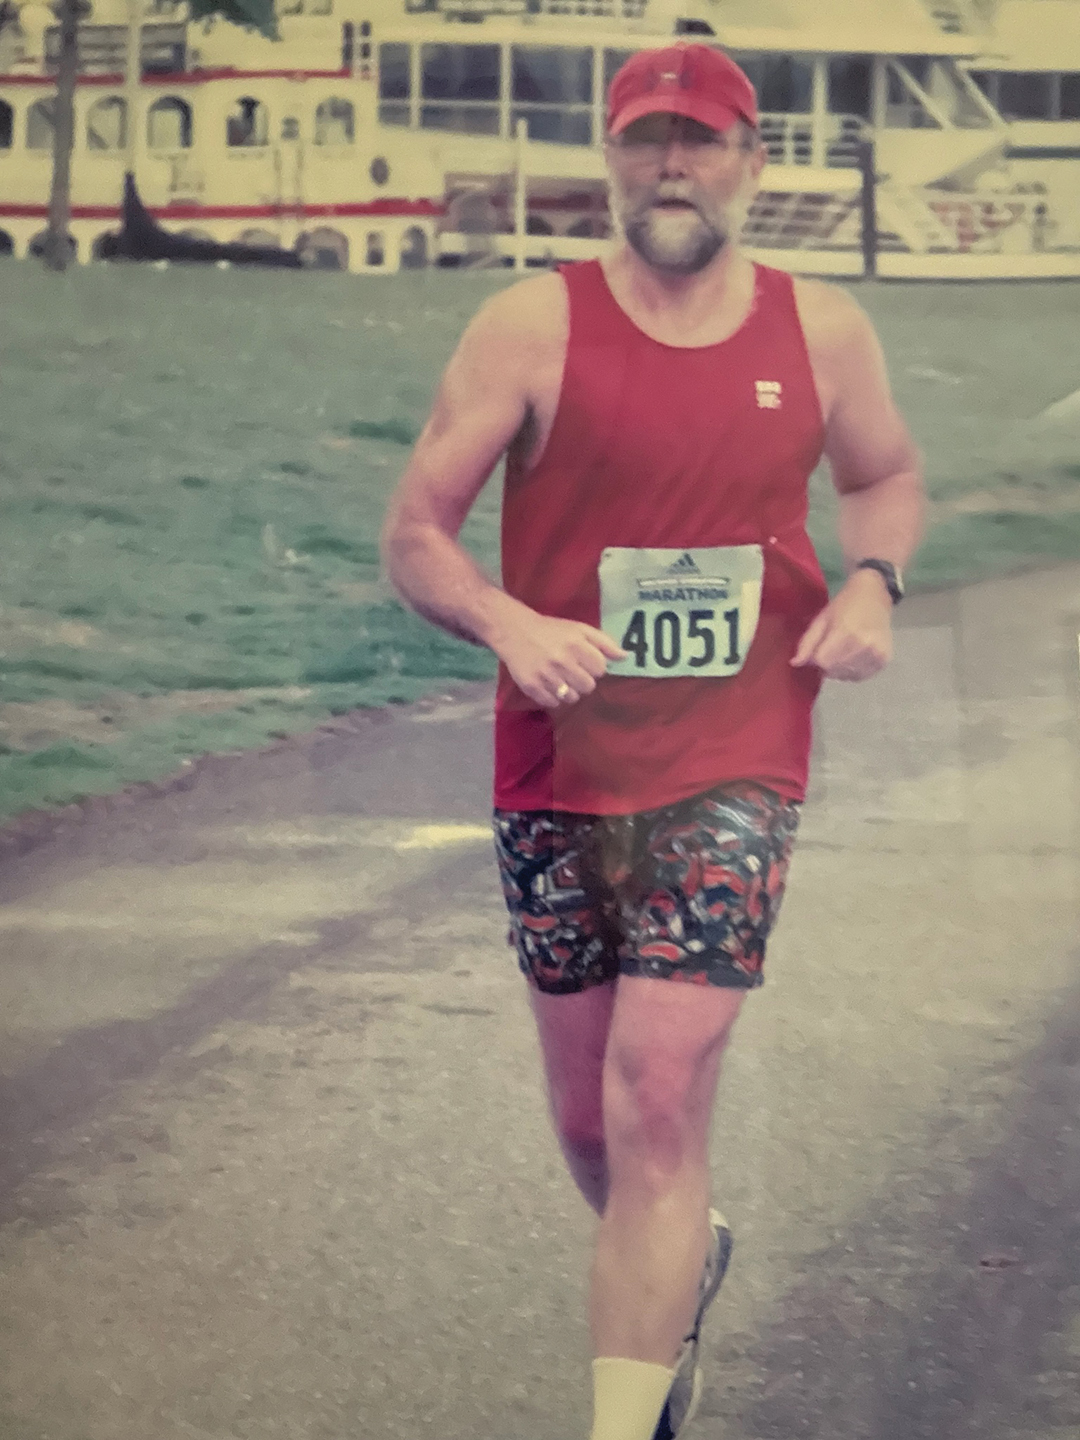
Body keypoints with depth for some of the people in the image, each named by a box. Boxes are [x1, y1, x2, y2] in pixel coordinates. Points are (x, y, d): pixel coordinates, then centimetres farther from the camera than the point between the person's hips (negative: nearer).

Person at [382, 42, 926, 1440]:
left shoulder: (820, 333, 2)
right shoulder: (532, 328, -5)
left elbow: (888, 477, 21)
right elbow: (414, 534, -4)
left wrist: (872, 582, -1)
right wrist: (508, 624, -23)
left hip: (731, 772, -1)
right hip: (557, 771, 1)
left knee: (657, 1106, -13)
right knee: (586, 1117, 13)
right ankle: (686, 1259, 46)